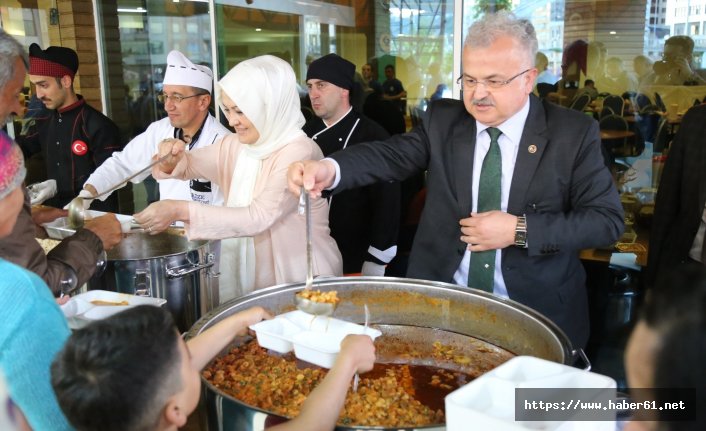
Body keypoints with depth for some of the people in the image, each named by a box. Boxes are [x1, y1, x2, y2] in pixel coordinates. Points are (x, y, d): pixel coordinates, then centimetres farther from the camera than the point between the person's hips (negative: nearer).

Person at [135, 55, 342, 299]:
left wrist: (181, 211, -29)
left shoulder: (299, 152, -18)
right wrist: (172, 160, -10)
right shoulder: (236, 145, 4)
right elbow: (188, 165, 14)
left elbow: (258, 217, -25)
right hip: (252, 275, 6)